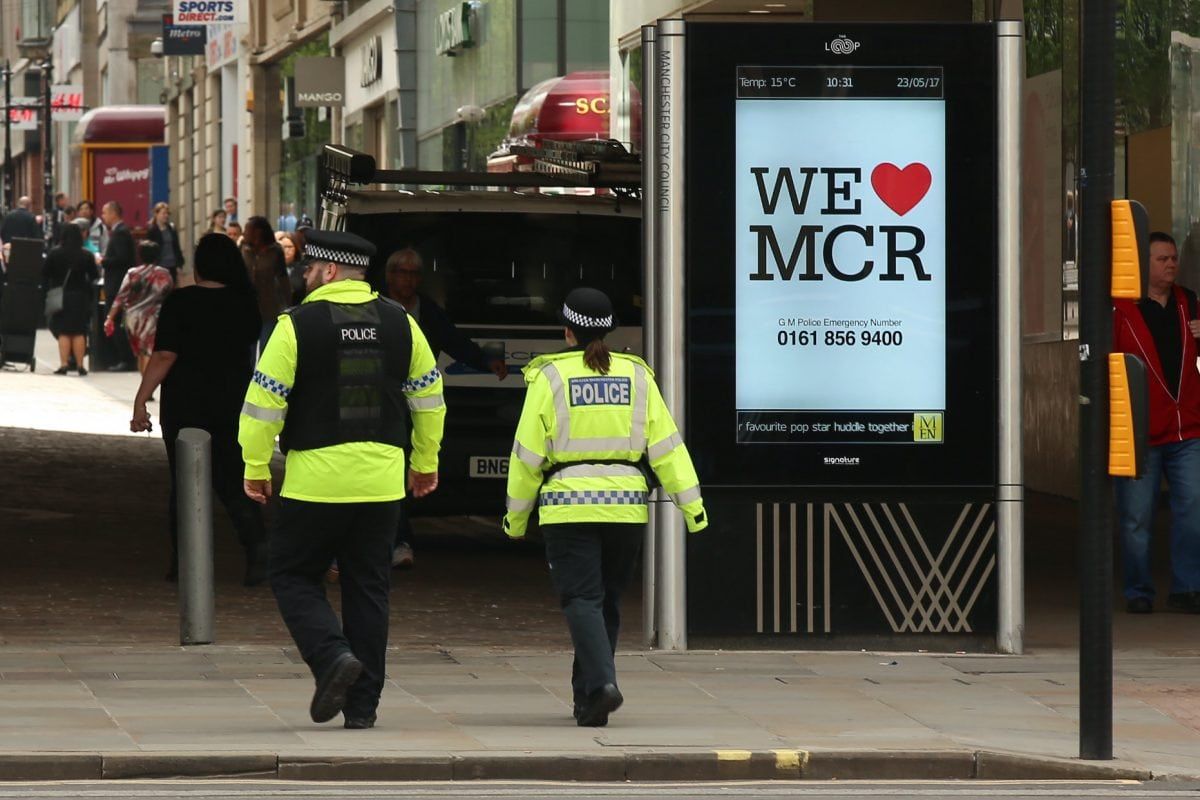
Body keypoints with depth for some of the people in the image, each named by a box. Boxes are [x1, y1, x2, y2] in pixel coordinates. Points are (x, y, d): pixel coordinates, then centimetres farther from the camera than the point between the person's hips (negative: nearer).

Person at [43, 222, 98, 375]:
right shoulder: (86, 256, -7)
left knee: (63, 332, 3)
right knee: (79, 332, 6)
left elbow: (46, 276, -3)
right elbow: (94, 276, -3)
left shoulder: (54, 254, -5)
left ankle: (64, 364, -3)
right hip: (80, 297, 0)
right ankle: (79, 365, 6)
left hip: (60, 298, 0)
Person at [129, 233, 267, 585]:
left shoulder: (180, 302, -12)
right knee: (232, 481, 6)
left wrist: (140, 401, -11)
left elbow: (164, 357, -16)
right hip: (233, 402, 3)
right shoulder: (245, 304, 1)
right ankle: (257, 545, -15)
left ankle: (182, 558, 10)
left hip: (185, 405, -3)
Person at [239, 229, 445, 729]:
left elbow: (265, 401, -7)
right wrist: (426, 462, 25)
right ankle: (362, 705, 7)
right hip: (381, 479, 4)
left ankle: (332, 656, -14)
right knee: (367, 588, 9)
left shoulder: (298, 325, -7)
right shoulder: (399, 324, 6)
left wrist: (255, 468, 3)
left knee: (294, 577, 10)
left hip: (316, 479, -4)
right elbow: (429, 397, 14)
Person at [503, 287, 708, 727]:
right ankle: (586, 698, 20)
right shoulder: (636, 376, 6)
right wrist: (691, 504, 4)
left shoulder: (550, 377, -2)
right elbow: (666, 445, 3)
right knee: (607, 601, 14)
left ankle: (602, 682, -27)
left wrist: (517, 515, 9)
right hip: (626, 505, 3)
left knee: (582, 599, -5)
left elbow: (528, 452, -1)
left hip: (569, 506, -3)